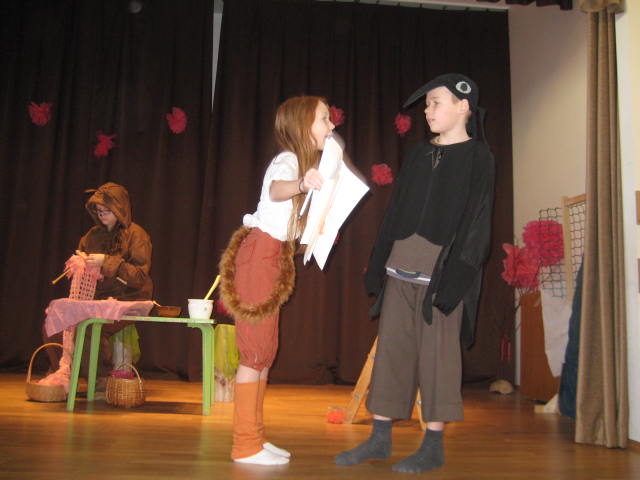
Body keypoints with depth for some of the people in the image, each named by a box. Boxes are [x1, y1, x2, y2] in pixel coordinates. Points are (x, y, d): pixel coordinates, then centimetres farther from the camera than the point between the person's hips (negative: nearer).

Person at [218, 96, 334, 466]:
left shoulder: (304, 164, 18)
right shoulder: (287, 161, -11)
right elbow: (275, 190, -37)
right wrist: (301, 184, -56)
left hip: (275, 258, 10)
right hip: (261, 254, -10)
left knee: (265, 350, 10)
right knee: (257, 349, -7)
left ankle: (254, 438, 18)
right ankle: (246, 445, 2)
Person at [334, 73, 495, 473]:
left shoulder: (478, 157, 1)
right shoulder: (417, 155, 17)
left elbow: (475, 219, -6)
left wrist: (453, 276, -15)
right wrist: (379, 263, 10)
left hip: (442, 270, -5)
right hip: (401, 266, 6)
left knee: (436, 354, -1)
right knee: (391, 348, 7)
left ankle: (434, 446, 12)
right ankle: (380, 439, 17)